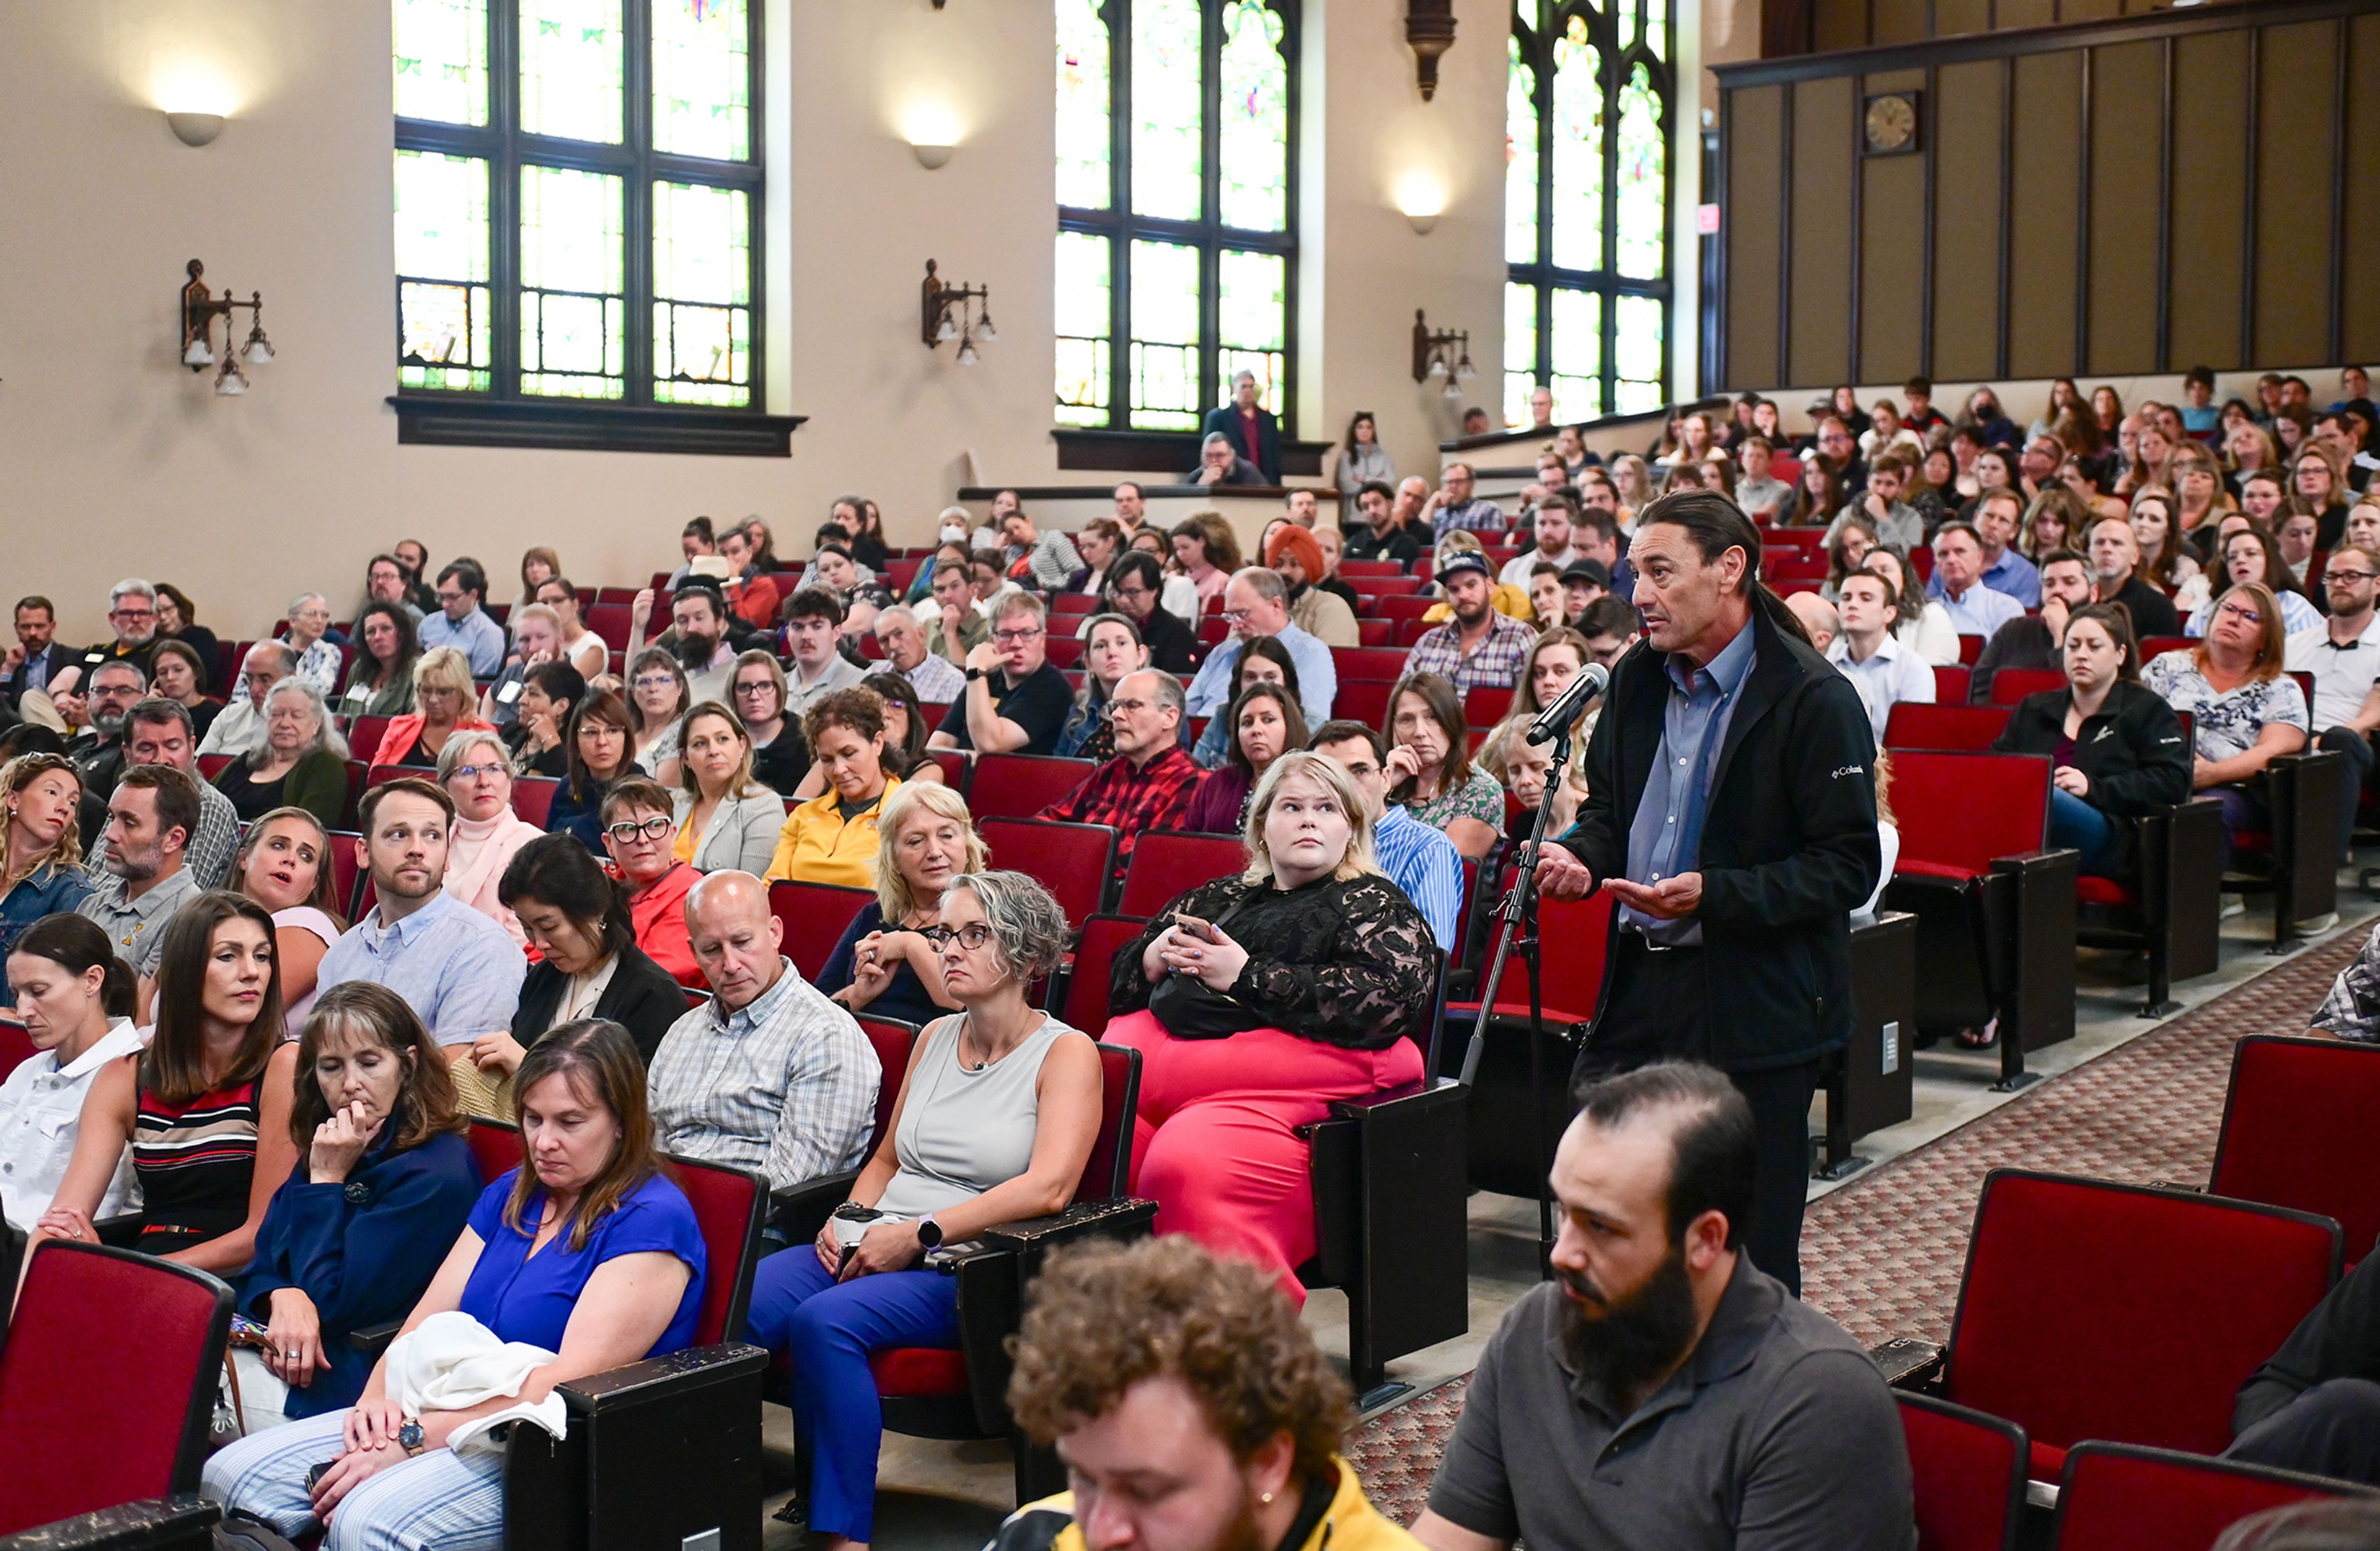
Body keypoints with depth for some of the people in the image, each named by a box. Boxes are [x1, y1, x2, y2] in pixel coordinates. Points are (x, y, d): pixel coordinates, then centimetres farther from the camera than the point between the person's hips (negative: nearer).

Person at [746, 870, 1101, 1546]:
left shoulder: (1066, 1053, -2)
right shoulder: (936, 1037, 18)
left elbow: (1048, 1187, -16)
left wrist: (919, 1235, -18)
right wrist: (848, 1217, 4)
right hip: (875, 1249, 6)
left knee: (825, 1321, -33)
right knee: (736, 1307, -23)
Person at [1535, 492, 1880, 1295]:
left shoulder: (1813, 699, -12)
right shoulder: (1636, 680, 9)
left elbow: (1849, 865, -15)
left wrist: (1716, 894, -25)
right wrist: (1581, 857, 0)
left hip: (1756, 1008, -6)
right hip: (1638, 984, 6)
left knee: (1751, 1242, 4)